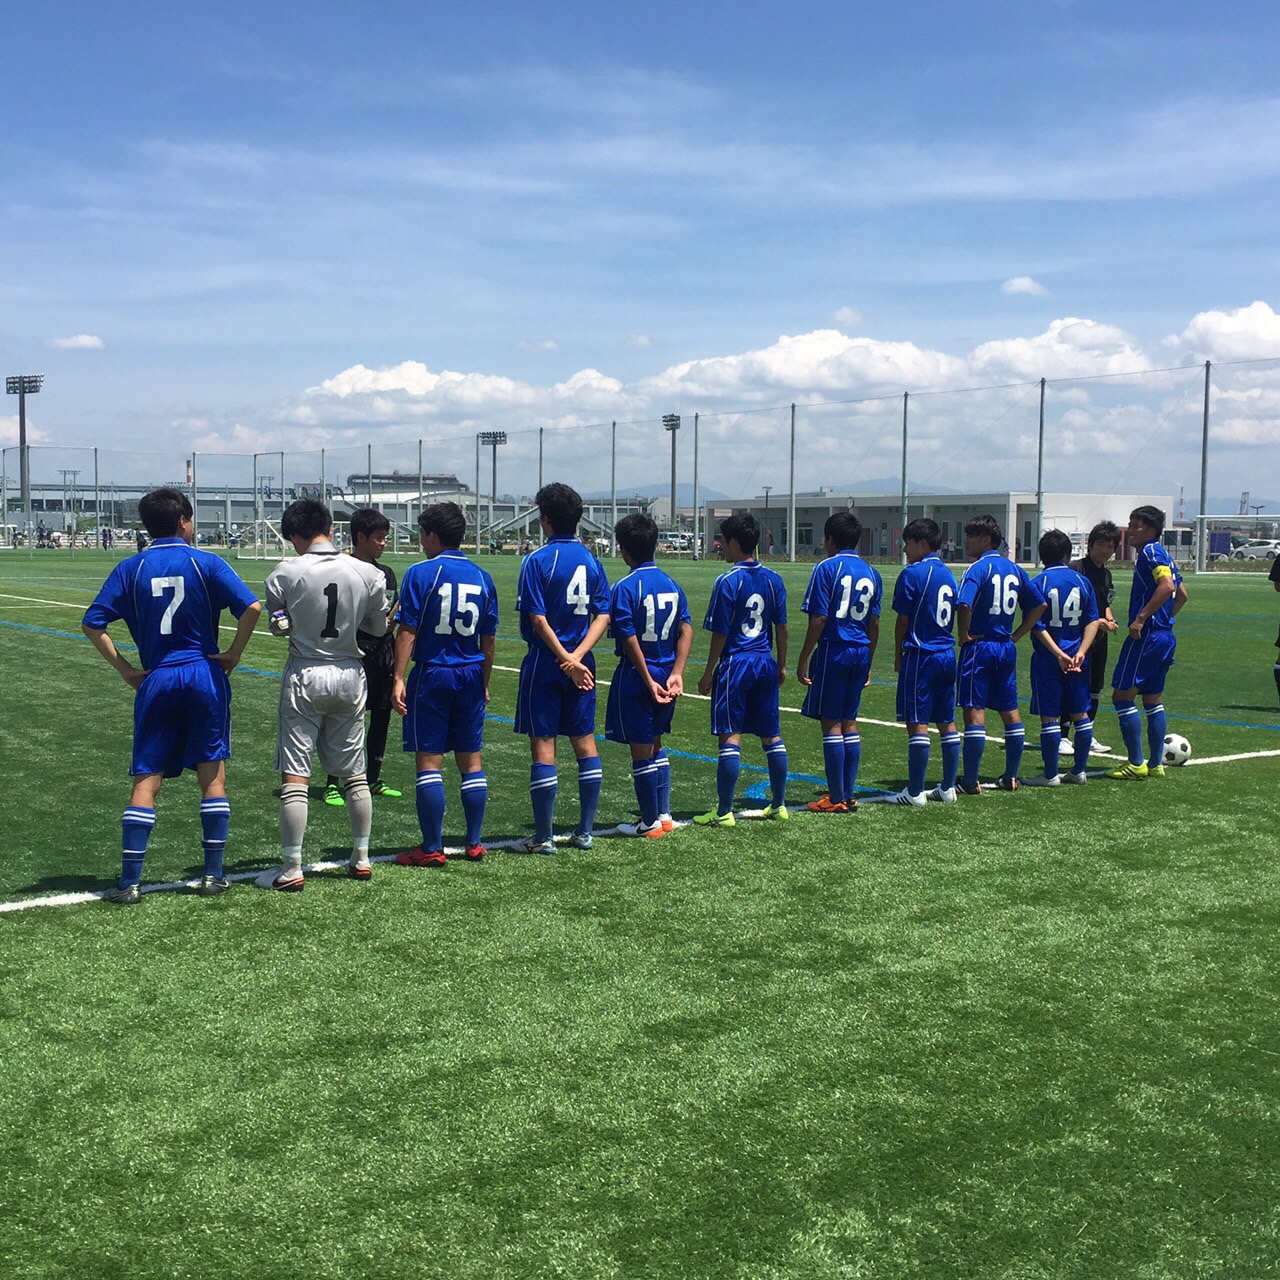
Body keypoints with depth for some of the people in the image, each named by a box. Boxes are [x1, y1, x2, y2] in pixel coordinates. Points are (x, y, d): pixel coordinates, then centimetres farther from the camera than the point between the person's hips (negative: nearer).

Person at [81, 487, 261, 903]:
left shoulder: (131, 569, 3)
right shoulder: (206, 563, -3)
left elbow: (92, 623, -1)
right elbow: (251, 607, -14)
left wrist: (125, 669, 4)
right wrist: (234, 654, -3)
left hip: (156, 680, 1)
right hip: (205, 675, -1)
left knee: (146, 782, 5)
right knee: (213, 775, 8)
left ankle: (129, 882, 3)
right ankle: (213, 874, 10)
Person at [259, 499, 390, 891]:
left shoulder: (284, 573, -11)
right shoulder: (367, 574, -5)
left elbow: (278, 626, 1)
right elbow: (378, 627, 6)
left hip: (304, 678, -3)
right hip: (350, 677, 3)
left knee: (294, 777, 1)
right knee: (353, 773, 15)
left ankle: (291, 869, 2)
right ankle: (361, 858, 23)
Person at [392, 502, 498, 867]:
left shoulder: (420, 573, -7)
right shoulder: (481, 577, 6)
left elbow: (407, 632, -11)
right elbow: (488, 640, 9)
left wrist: (399, 679, -9)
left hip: (432, 675, -4)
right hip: (470, 675, 5)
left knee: (429, 761, 0)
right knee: (471, 761, 11)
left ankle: (432, 849, 3)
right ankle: (474, 844, 17)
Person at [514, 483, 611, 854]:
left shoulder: (537, 561, -10)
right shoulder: (591, 561, 6)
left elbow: (539, 619, -15)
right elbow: (603, 616, 0)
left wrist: (567, 660, -12)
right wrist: (577, 656, -9)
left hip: (545, 664, -5)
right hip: (581, 666, 5)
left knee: (543, 746, 0)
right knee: (585, 742, 12)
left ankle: (544, 837, 5)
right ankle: (585, 832, 17)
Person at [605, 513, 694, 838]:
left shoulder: (625, 588, -14)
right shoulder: (671, 584, 5)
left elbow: (630, 640, -18)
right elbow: (686, 631, -2)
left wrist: (649, 682, -14)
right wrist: (675, 674, -7)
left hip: (636, 677, -6)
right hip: (665, 674, 6)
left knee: (641, 750, 5)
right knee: (656, 745, 21)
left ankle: (651, 822, 13)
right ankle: (664, 814, 24)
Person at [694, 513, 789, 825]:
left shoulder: (728, 582, -12)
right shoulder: (773, 580, 5)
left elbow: (720, 634, -11)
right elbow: (782, 627, 9)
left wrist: (708, 674, -3)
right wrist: (782, 665, 20)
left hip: (735, 664, -6)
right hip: (765, 664, 6)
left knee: (730, 736, -3)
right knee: (771, 735, 13)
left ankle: (724, 812, -1)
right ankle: (779, 805, 21)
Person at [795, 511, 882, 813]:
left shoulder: (826, 568, -9)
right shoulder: (871, 573, 10)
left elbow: (818, 620, -13)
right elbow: (874, 624, 12)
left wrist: (803, 660, -8)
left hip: (833, 650, -6)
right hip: (860, 652, 6)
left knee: (831, 723, -1)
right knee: (849, 723, 14)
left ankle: (836, 799, 2)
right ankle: (849, 795, 17)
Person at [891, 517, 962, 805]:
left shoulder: (912, 574, -11)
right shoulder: (948, 574, 11)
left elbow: (903, 621, -8)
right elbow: (953, 618, 15)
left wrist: (898, 656, 4)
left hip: (921, 655, -8)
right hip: (947, 654, 8)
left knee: (917, 723, -5)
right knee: (947, 722, 12)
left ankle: (915, 792, -2)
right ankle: (948, 788, 18)